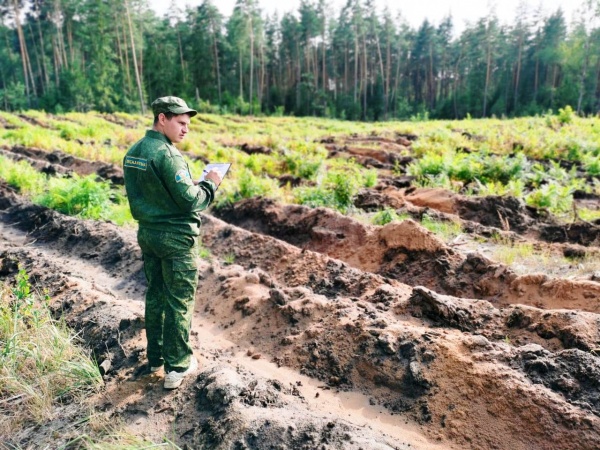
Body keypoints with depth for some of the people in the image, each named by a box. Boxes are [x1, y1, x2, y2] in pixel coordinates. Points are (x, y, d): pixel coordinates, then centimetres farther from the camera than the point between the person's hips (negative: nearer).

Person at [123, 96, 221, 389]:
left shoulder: (133, 153, 7)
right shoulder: (166, 154, -20)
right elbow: (190, 201, -22)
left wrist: (192, 184, 11)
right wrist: (210, 184, -4)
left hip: (147, 233, 8)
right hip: (176, 238, -8)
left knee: (155, 295, 18)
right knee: (179, 302, 4)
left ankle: (155, 357, 32)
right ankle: (177, 367, 15)